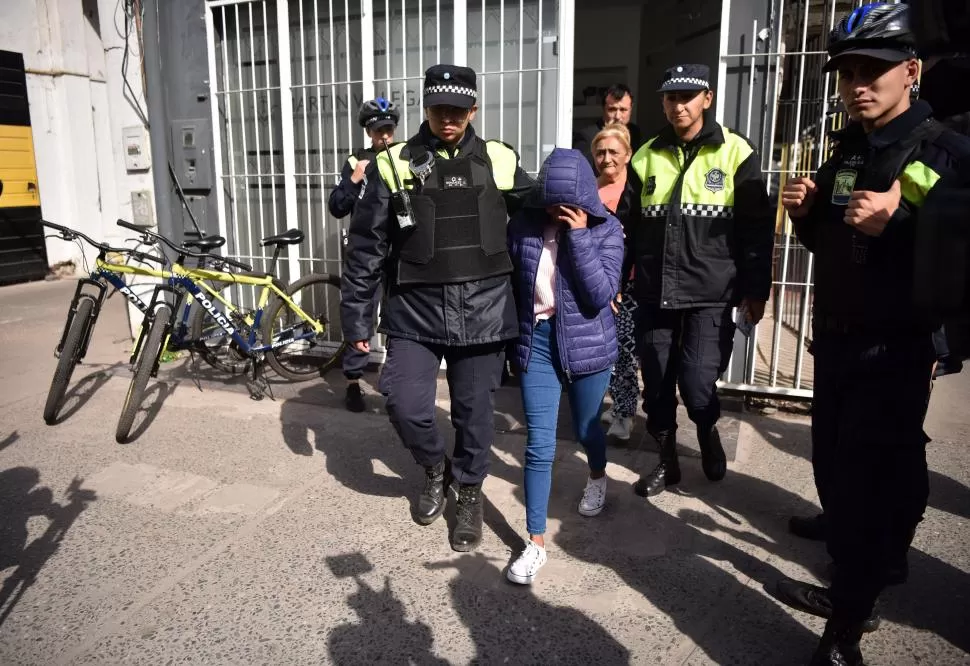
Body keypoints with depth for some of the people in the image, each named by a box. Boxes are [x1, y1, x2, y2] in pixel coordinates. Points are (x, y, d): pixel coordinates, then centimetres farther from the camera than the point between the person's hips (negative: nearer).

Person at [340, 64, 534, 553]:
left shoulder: (500, 162, 2)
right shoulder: (394, 165, -2)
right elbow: (365, 246, 0)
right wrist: (357, 316, 0)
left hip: (481, 310, 1)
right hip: (414, 310, 0)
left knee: (474, 411, 9)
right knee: (404, 404, -5)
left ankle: (469, 491, 33)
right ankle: (435, 469, 26)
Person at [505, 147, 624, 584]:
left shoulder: (606, 229, -10)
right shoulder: (524, 224, -5)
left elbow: (602, 293, -20)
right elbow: (510, 280, 7)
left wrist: (579, 235, -24)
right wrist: (515, 334, 10)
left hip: (587, 345, -1)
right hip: (536, 342, 1)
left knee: (585, 429, 20)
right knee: (539, 444, -1)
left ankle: (597, 478, 55)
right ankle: (535, 542, 9)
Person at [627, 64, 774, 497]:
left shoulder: (735, 153, 0)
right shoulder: (646, 156, 9)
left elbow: (757, 228, -1)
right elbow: (628, 225, 13)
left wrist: (755, 289, -4)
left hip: (710, 293, -3)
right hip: (655, 293, 4)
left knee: (697, 386, -10)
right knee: (657, 386, 8)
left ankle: (709, 430, 25)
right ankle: (667, 461, 29)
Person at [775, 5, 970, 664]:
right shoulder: (845, 151, 11)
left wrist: (898, 218, -29)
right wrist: (805, 212, -1)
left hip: (895, 353, -7)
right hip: (836, 341, 7)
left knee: (868, 487, -3)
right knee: (834, 473, 15)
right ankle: (852, 589, 34)